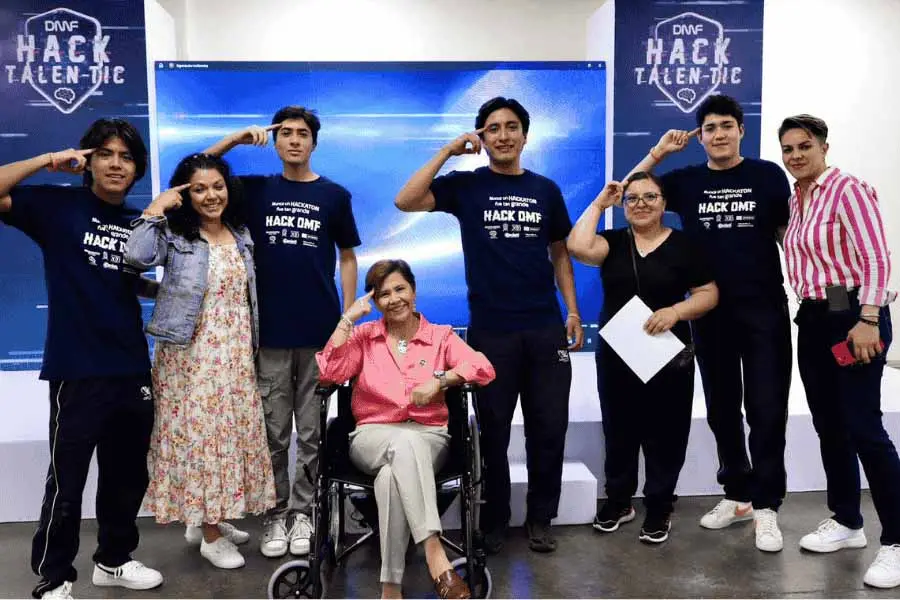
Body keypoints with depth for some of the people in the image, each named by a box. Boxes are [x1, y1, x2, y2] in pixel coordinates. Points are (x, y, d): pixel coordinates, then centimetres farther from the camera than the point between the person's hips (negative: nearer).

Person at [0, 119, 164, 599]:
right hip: (77, 371, -5)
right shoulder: (58, 205, -2)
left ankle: (114, 559, 35)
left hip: (132, 369, 5)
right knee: (66, 483, 3)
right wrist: (48, 160, -14)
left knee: (128, 476, 17)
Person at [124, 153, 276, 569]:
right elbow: (136, 256, -27)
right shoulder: (174, 236, -6)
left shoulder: (241, 235, 10)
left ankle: (212, 519, 29)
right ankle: (211, 534, 11)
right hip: (192, 356, -6)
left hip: (236, 355, 6)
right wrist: (155, 210, -20)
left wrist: (252, 346, 17)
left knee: (234, 433, 11)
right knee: (200, 435, -1)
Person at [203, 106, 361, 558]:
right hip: (269, 331, 1)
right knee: (273, 432, 7)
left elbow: (347, 258, 9)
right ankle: (276, 514, 19)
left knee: (312, 432, 7)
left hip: (320, 332, -1)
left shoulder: (334, 195, 4)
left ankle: (303, 512, 19)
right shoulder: (256, 189, 7)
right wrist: (236, 138, -2)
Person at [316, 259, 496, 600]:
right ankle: (435, 554, -45)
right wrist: (349, 318, -4)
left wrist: (439, 381, -19)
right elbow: (329, 373, -5)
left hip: (428, 438, 0)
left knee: (392, 475, -36)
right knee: (404, 442, -38)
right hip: (373, 438, 0)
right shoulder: (364, 336, 12)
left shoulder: (440, 336, 10)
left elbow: (483, 368, -5)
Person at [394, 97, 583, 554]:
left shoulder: (546, 189, 9)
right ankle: (493, 521, 25)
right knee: (492, 431, 8)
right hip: (490, 330, -2)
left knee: (549, 429, 7)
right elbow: (405, 202, -12)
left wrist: (573, 312, 6)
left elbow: (560, 253, 14)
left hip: (545, 328, 2)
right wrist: (447, 152, -11)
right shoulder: (465, 185, 1)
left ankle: (540, 519, 24)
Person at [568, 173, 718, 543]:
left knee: (664, 435, 5)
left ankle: (659, 508, 21)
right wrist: (600, 203, -7)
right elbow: (578, 247, -15)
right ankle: (618, 500, 29)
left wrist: (676, 310, -19)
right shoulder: (613, 242, 4)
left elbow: (709, 294, -1)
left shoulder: (684, 245, 0)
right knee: (618, 432, 13)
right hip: (616, 355, 2)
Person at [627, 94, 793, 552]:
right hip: (710, 311, 3)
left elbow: (788, 233, 7)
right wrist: (659, 151, -2)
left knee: (766, 409, -1)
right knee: (721, 408, 11)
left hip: (764, 309, -2)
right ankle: (738, 494, 26)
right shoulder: (686, 181, 5)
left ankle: (766, 506, 9)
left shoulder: (768, 175, 1)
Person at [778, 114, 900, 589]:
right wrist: (806, 309, 8)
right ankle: (846, 522, 27)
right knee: (828, 425, 13)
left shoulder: (848, 189, -9)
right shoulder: (793, 198, 13)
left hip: (852, 316, -8)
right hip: (812, 319, 8)